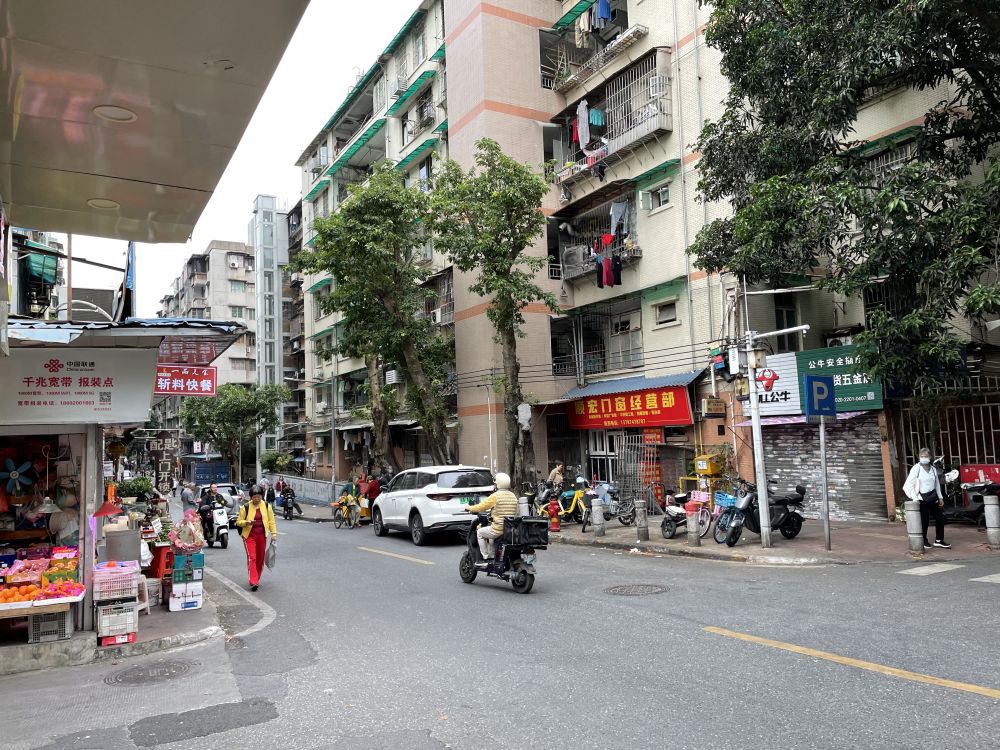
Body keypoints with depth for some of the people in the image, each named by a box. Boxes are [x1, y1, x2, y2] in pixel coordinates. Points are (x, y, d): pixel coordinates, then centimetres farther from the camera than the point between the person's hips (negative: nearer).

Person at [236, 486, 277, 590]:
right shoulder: (245, 507, -4)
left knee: (260, 558, 10)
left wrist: (274, 533, 1)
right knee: (252, 558, -13)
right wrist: (246, 522, -19)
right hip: (249, 536, -3)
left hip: (262, 536, 3)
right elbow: (238, 522, 1)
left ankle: (257, 579, 27)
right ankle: (253, 582, -17)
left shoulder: (267, 506, 3)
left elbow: (271, 521, 8)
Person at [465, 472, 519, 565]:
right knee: (491, 534, 34)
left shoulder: (495, 496, -12)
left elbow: (482, 506, -4)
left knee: (479, 533, 18)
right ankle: (491, 557, 36)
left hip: (499, 529, -7)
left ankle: (485, 559, 14)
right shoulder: (513, 496, 7)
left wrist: (470, 508, 15)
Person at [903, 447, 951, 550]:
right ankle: (923, 541, 12)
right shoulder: (916, 469, -9)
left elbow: (937, 484, 20)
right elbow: (908, 485, -13)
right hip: (922, 498, -6)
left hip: (932, 497, 6)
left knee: (940, 518, 7)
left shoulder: (933, 469, 9)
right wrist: (914, 498, -20)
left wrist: (940, 497, 16)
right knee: (925, 520, -5)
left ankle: (939, 540, 22)